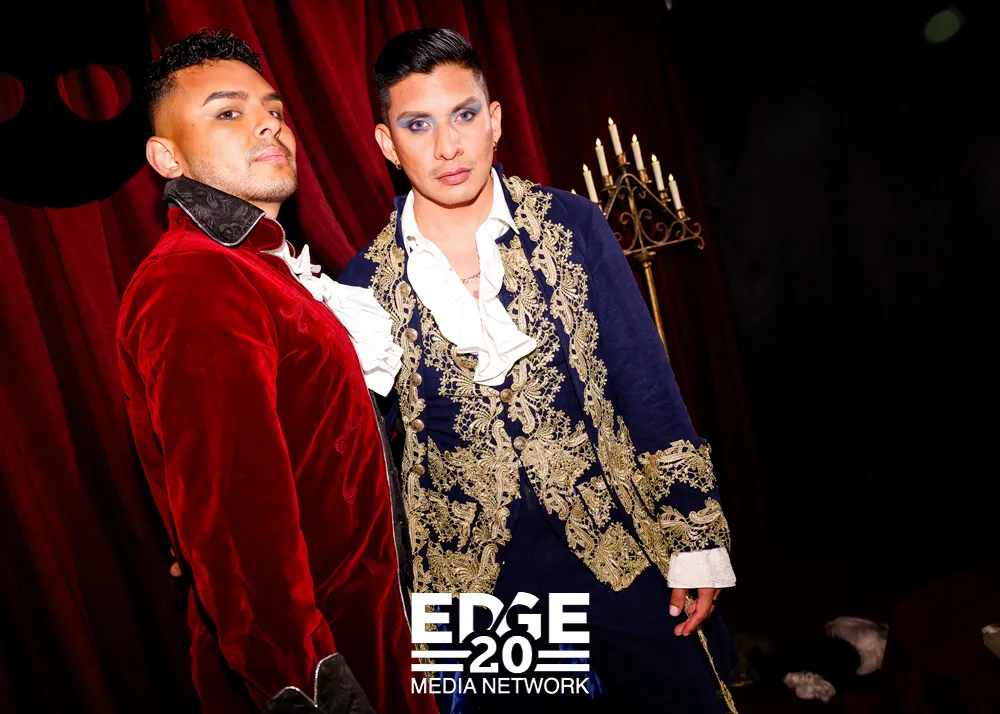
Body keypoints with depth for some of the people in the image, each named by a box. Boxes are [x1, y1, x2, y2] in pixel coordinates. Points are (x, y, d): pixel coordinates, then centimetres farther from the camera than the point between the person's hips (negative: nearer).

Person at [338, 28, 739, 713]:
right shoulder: (367, 282, -4)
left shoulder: (570, 224, -6)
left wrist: (697, 543, -4)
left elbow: (648, 387, -4)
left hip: (625, 553, 0)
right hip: (482, 584, 1)